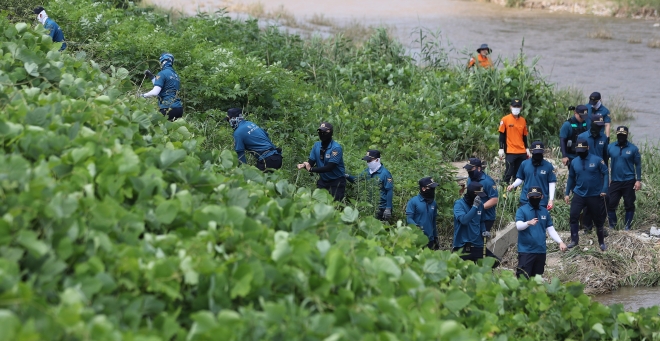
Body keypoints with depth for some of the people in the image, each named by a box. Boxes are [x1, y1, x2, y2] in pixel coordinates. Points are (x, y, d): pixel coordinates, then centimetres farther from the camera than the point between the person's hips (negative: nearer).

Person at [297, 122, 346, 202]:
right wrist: (304, 165, -24)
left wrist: (311, 169, -28)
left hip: (336, 181, -5)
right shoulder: (317, 145, 1)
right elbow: (311, 162, 0)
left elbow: (329, 167, -24)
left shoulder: (336, 148, -18)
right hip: (323, 180, 5)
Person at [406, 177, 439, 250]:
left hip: (430, 240, 5)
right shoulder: (413, 201, -5)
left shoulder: (433, 203, 11)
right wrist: (416, 226, -28)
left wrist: (435, 238, 19)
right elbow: (409, 218, -9)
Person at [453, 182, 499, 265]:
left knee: (495, 262, -2)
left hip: (478, 245, 6)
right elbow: (464, 220, -28)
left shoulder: (480, 204, 8)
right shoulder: (459, 204, -11)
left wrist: (484, 231, 4)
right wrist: (475, 206, -28)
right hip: (462, 246, -6)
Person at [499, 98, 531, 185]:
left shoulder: (523, 120, 11)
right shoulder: (505, 119, -2)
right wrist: (501, 149, -6)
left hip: (522, 152, 5)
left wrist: (527, 149, 12)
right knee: (509, 172, -9)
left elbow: (524, 136, 16)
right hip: (510, 152, -5)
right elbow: (502, 135, -1)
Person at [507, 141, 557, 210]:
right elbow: (520, 178, 11)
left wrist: (551, 199, -6)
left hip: (542, 202, -2)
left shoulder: (548, 166, -3)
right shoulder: (524, 164, 1)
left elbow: (552, 183, 0)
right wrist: (513, 185, -8)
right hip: (525, 201, 2)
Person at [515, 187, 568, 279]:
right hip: (526, 250, -5)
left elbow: (551, 229, 13)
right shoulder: (522, 210, -4)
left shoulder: (545, 212, 10)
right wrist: (529, 223, -40)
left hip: (541, 251, 5)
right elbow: (518, 226, -19)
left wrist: (560, 242, 0)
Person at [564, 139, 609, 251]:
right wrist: (567, 193, 10)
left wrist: (604, 190, -15)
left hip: (595, 195, -2)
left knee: (598, 219, 8)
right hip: (579, 194, 3)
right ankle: (574, 240, 3)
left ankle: (601, 242, 23)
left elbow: (605, 174, -7)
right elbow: (571, 178, 11)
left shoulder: (597, 160, -10)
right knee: (573, 216, -10)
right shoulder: (574, 162, 1)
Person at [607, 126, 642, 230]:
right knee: (610, 204, 0)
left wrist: (638, 180, -5)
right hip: (615, 181, 1)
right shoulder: (610, 147, 0)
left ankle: (627, 227, 16)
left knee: (629, 205, 5)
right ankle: (612, 226, 14)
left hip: (629, 181, -1)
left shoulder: (633, 149, -3)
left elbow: (638, 165, 0)